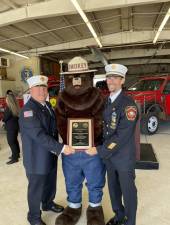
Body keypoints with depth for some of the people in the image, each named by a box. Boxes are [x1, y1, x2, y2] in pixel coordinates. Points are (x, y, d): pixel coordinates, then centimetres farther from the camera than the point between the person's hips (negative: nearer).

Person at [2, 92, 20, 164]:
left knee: (11, 142, -1)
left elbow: (5, 118, -14)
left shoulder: (9, 108, -20)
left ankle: (14, 158, 5)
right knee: (15, 140, 19)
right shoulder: (16, 107, 2)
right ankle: (16, 154, 32)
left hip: (11, 127, -8)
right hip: (15, 125, 8)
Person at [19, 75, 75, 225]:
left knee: (50, 183, 24)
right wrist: (61, 148, -30)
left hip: (50, 155, 8)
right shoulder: (28, 110, -22)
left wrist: (56, 149, 9)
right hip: (37, 158, -7)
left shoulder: (47, 105, 5)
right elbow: (39, 135, -30)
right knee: (36, 188, 12)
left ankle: (48, 203, 50)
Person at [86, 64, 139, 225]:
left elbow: (122, 136, -24)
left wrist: (99, 150, -20)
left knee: (128, 191, 14)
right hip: (109, 156, 6)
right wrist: (102, 150, 3)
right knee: (113, 189, 21)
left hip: (124, 157, -6)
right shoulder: (105, 102, 3)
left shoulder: (128, 104, -19)